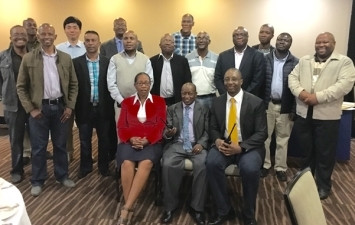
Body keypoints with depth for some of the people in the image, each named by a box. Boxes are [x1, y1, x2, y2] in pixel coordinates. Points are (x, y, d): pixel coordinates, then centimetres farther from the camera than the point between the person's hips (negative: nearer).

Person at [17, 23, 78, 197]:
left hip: (60, 106, 2)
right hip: (39, 107, -2)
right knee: (38, 147, 7)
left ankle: (62, 175, 28)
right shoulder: (28, 58, -3)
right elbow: (21, 87, -1)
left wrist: (70, 106, -1)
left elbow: (73, 84, 7)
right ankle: (37, 181, 22)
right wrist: (30, 109, -7)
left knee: (60, 144, 12)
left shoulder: (65, 58, 3)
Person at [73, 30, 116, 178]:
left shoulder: (107, 62, 0)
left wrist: (110, 106, -2)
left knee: (104, 140, 12)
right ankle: (85, 167, 31)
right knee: (84, 141, 13)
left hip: (103, 108, 1)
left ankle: (104, 166, 30)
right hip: (84, 109, 0)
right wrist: (74, 107, -6)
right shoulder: (76, 62, -2)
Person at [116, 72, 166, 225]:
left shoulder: (159, 101, 14)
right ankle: (129, 207, -23)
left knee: (146, 162, -35)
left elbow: (160, 125, 3)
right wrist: (131, 139, -12)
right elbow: (121, 126, 9)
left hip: (151, 142, -1)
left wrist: (146, 140, -13)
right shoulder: (126, 102, 18)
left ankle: (126, 208, -34)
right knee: (127, 163, -33)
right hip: (130, 141, 1)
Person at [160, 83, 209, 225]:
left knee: (202, 166, -32)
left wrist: (201, 144, -15)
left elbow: (207, 132, 4)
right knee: (168, 165, -31)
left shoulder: (204, 109, 10)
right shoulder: (172, 109, 13)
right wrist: (167, 133, -17)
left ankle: (196, 208, -17)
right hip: (177, 144, 1)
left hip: (196, 145, 0)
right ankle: (170, 206, -14)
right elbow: (167, 130, 7)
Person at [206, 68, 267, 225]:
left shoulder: (256, 102, -4)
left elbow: (262, 133, -7)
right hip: (224, 144, 3)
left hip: (248, 147, -2)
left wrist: (241, 147, -21)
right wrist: (217, 140, -13)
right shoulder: (217, 102, 7)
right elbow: (213, 128, 11)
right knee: (212, 163, -29)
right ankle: (224, 211, -8)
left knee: (250, 168, -34)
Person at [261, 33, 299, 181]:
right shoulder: (265, 59, 1)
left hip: (285, 106, -1)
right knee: (264, 136, 9)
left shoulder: (296, 63, -2)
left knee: (283, 138, 9)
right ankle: (265, 164, 23)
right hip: (267, 104, 1)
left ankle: (280, 168, 22)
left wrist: (294, 109, -6)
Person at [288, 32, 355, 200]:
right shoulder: (304, 61, 13)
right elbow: (292, 77, 5)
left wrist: (318, 96, -22)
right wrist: (300, 92, -16)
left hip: (327, 116, -3)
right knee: (306, 150, 16)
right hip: (303, 114, 4)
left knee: (325, 153, 7)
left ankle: (323, 186, 24)